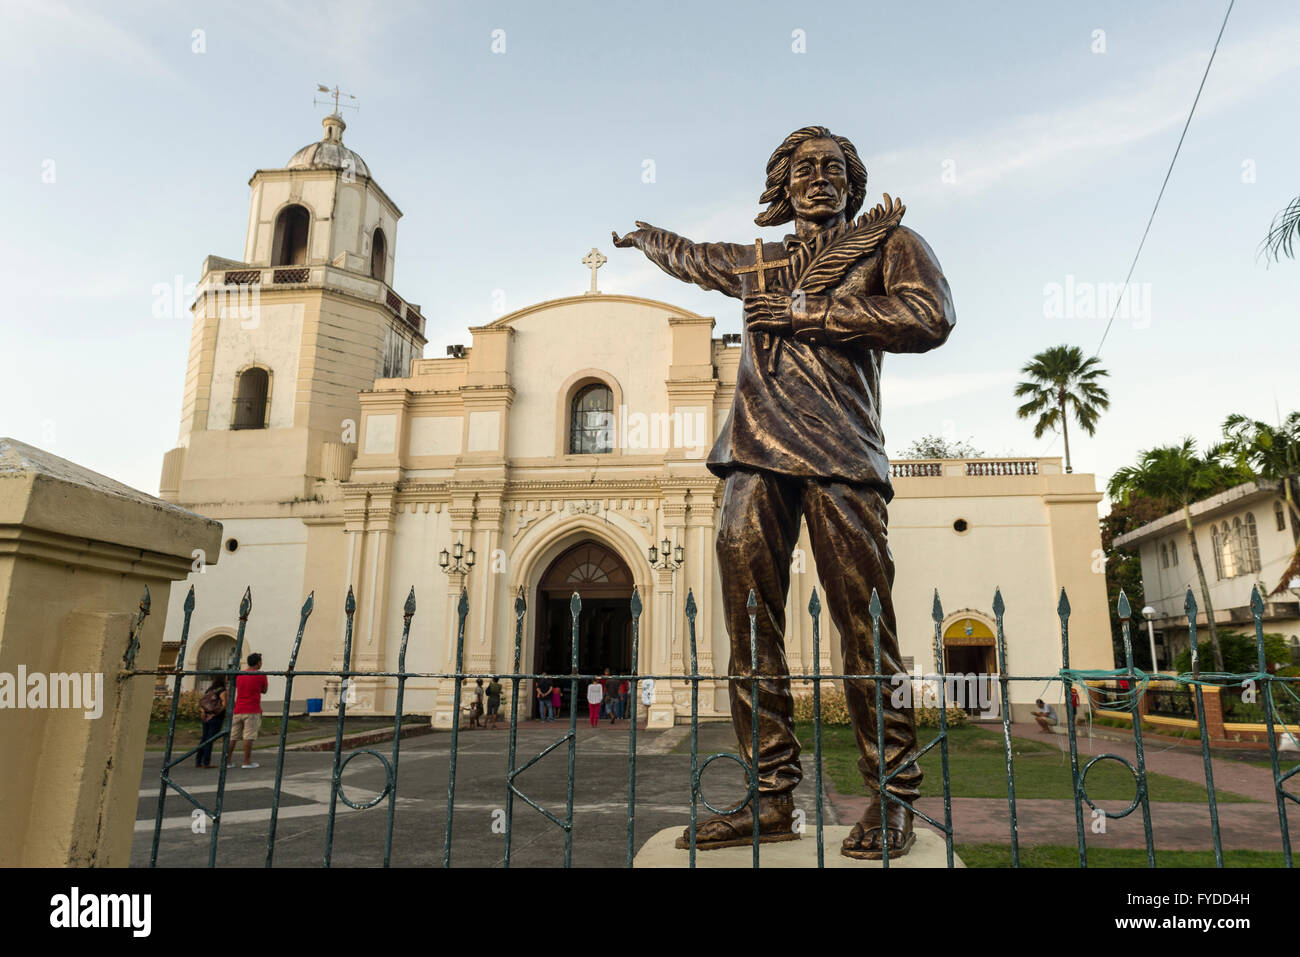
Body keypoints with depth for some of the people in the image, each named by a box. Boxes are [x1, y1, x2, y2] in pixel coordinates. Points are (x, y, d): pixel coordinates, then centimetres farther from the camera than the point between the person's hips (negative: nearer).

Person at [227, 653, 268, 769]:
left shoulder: (238, 674, 9)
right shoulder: (261, 676, -4)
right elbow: (264, 690, 8)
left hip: (237, 710, 5)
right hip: (252, 711, -5)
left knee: (232, 736, 9)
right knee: (249, 736, -5)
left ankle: (228, 761, 12)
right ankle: (246, 761, -5)